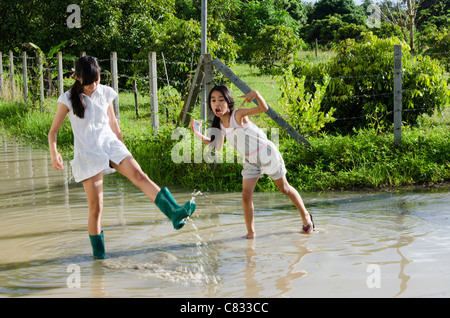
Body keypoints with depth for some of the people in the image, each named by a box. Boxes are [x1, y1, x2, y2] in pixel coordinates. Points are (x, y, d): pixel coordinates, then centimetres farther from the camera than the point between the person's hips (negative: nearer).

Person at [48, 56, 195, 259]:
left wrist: (122, 148, 27)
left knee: (140, 176, -23)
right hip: (87, 154, -2)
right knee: (95, 207, -4)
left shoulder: (105, 93, 6)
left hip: (110, 145, 2)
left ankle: (174, 213, -38)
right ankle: (98, 254, 11)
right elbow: (53, 130, 0)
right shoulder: (68, 99, -3)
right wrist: (54, 154, -17)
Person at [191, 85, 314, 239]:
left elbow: (263, 108, -31)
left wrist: (256, 94, -51)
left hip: (266, 153, -5)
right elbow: (217, 147, -2)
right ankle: (250, 232, 5)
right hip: (250, 161, 5)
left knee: (284, 188, 11)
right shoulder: (220, 125, -2)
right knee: (246, 195, -8)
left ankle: (305, 215, 32)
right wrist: (200, 135, -13)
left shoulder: (238, 115, -21)